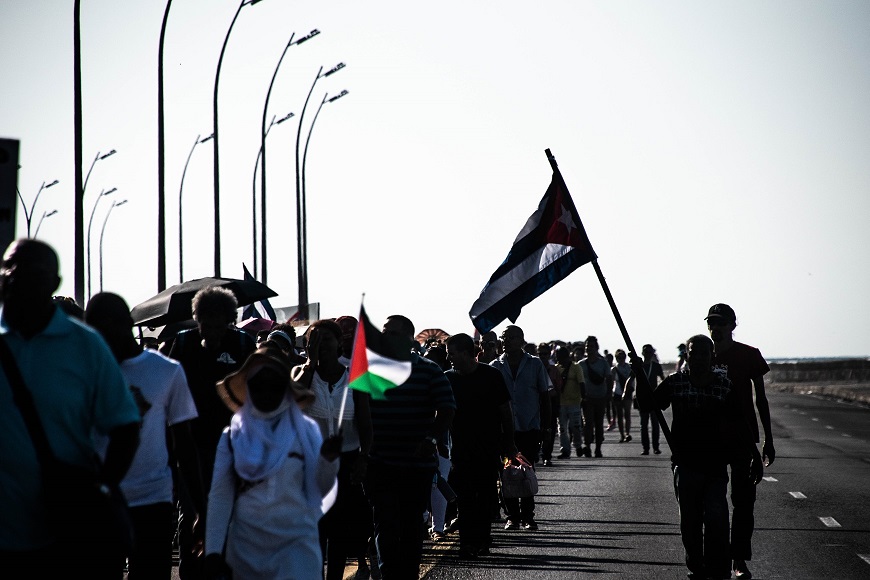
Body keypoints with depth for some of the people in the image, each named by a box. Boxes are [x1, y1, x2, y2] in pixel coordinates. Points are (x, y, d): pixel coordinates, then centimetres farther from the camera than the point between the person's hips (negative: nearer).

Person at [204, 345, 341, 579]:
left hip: (297, 542, -1)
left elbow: (319, 490, 0)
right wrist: (213, 551, -2)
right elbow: (219, 497, 3)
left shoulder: (305, 430, 2)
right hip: (247, 544, 1)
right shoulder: (234, 435, 4)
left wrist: (328, 460, -19)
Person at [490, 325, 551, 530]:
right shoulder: (495, 366, 5)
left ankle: (527, 516, 7)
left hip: (529, 428, -1)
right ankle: (512, 517, 10)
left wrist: (544, 426, 3)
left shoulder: (535, 364, 2)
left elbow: (544, 396, 7)